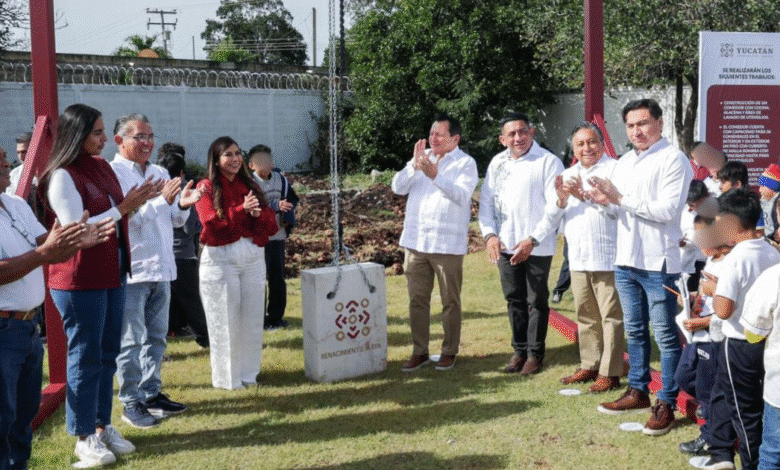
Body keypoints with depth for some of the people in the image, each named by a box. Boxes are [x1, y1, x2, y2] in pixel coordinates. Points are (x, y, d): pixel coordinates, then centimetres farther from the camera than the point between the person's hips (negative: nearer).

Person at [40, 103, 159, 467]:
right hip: (80, 280, -8)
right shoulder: (62, 176, -15)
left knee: (107, 355, 14)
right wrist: (123, 207, -18)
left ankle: (103, 425, 26)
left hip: (112, 274, 8)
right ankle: (84, 437, 11)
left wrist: (138, 200, 4)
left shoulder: (102, 167, 11)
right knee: (85, 358, 0)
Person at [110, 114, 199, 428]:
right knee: (130, 340, -2)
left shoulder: (160, 174, 15)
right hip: (131, 271, -8)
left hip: (161, 269, 8)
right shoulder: (112, 174, -8)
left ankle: (151, 393, 26)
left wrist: (183, 205, -2)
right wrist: (161, 200, -25)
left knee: (156, 336, 15)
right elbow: (126, 218, -19)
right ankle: (131, 403, 6)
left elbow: (174, 220, 19)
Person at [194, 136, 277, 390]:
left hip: (253, 256, 5)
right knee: (225, 321, -1)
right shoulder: (206, 188, 0)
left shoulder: (250, 186, 14)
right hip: (220, 259, -4)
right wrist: (242, 210, -20)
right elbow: (212, 223, -14)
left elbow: (271, 226, 8)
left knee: (252, 318, 7)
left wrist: (258, 213, -12)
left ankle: (248, 373, 20)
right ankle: (227, 378, 10)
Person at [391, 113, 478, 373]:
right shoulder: (422, 157, 11)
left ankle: (449, 352, 19)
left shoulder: (465, 163, -3)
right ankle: (419, 352, 19)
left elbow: (462, 195, -20)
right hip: (415, 242, 5)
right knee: (417, 300, 9)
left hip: (447, 244, -4)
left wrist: (434, 175, -30)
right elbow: (398, 187, 1)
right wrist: (414, 165, -15)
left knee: (450, 302, 6)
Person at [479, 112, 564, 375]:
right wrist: (489, 234, -3)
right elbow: (486, 201, 12)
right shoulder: (497, 163, 11)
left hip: (537, 247, -5)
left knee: (537, 301, 3)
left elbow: (555, 206, -11)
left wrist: (532, 240, -17)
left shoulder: (548, 162, -6)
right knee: (514, 299, 12)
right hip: (505, 245, 5)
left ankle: (535, 353, 14)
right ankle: (519, 350, 24)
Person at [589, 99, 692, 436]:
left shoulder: (673, 160, -10)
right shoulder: (624, 163, 15)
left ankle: (666, 403, 8)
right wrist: (604, 201, -2)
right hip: (626, 259, 8)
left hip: (658, 262, -8)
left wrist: (621, 198, -18)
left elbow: (668, 210, -20)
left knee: (665, 335, 0)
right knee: (634, 331, 17)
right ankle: (637, 392, 30)